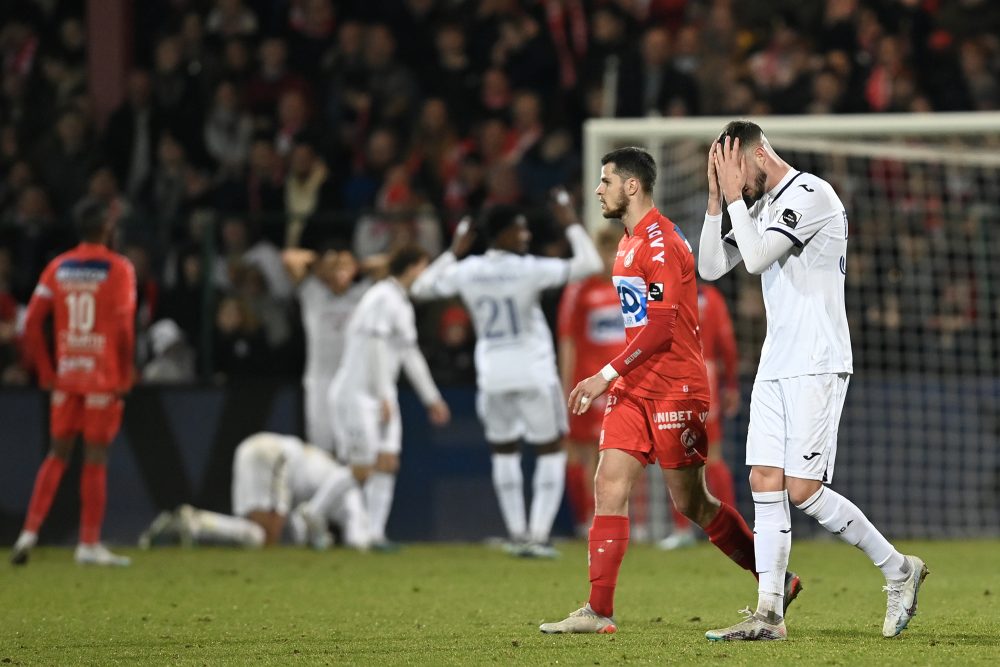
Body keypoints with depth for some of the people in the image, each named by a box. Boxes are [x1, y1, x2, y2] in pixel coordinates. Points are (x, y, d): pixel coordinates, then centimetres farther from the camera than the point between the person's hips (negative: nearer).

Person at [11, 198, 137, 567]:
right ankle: (90, 544, 2)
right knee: (96, 458, 0)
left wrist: (45, 372, 8)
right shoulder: (118, 268, -6)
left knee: (57, 454, 13)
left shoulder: (58, 267, 6)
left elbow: (32, 324, 2)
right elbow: (124, 328, -13)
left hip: (64, 378, 4)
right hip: (103, 378, -4)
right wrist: (126, 376, -5)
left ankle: (30, 531, 2)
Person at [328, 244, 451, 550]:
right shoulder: (383, 298, -14)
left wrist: (432, 398, 26)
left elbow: (410, 354, 25)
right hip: (357, 393, -9)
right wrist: (383, 397, -23)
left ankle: (375, 533, 0)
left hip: (381, 396, 9)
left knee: (387, 463, 1)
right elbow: (375, 347, -21)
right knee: (361, 468, -11)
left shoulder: (402, 304, 17)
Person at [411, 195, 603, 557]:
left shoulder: (466, 272, -3)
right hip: (534, 374, -4)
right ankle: (537, 536, 0)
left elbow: (422, 288, 14)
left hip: (492, 375, 4)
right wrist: (571, 225, -2)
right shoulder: (528, 270, -15)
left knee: (504, 450, 18)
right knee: (550, 450, 7)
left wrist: (453, 252, 21)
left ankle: (517, 534, 15)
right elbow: (589, 264, -15)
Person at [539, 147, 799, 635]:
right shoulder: (631, 242, 15)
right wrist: (616, 379, 19)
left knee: (691, 503, 0)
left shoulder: (661, 242, -15)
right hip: (635, 391, 9)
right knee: (609, 486, -3)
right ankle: (599, 611, -6)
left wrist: (607, 375, -21)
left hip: (675, 390, -9)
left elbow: (660, 328, -21)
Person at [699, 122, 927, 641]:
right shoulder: (762, 207, 16)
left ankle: (899, 569, 5)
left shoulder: (810, 194, -12)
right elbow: (710, 268, 14)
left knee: (803, 491, -11)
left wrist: (735, 197, -11)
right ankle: (768, 614, -1)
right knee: (765, 483, 0)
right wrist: (716, 202, 4)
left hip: (816, 364, -9)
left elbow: (757, 258, -20)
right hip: (775, 365, 9)